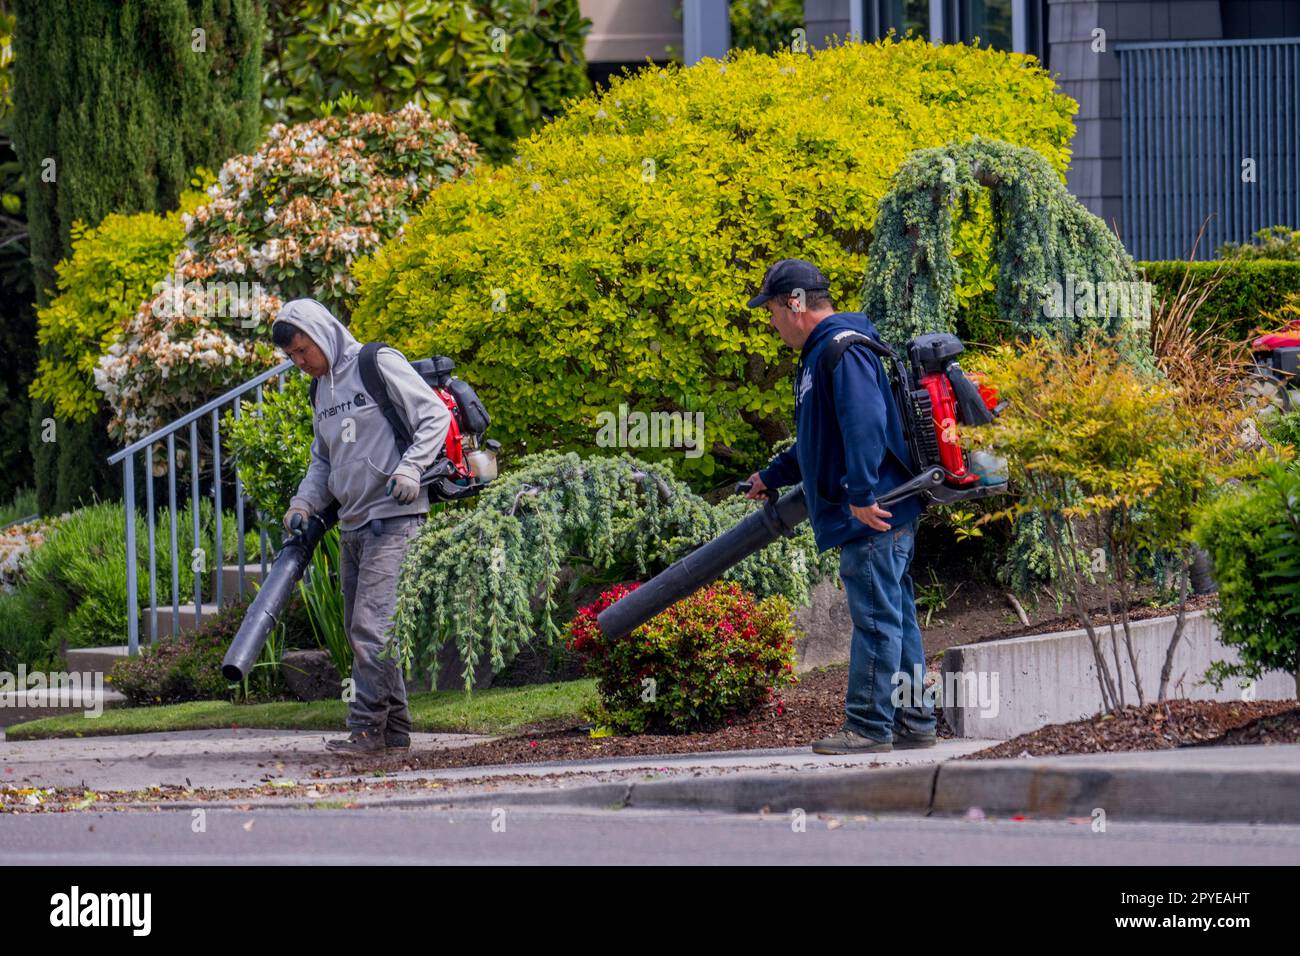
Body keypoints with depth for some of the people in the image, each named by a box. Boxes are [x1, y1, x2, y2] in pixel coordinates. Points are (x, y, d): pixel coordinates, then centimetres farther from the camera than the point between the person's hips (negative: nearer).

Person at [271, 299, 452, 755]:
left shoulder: (379, 365, -7)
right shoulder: (322, 389, 17)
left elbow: (436, 416, -9)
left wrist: (409, 468, -22)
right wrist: (304, 503, 6)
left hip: (393, 518, -9)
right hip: (352, 525, 9)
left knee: (372, 624, -15)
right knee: (359, 631, 8)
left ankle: (368, 728, -14)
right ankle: (394, 727, 14)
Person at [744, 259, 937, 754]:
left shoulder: (843, 351, -12)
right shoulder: (819, 354, 22)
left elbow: (864, 424, -24)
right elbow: (818, 442, 35)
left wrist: (862, 493, -27)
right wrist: (772, 476, 43)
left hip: (873, 516, -11)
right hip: (874, 515, 11)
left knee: (876, 618, -7)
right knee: (896, 617, 12)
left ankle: (869, 726, -5)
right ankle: (914, 722, 16)